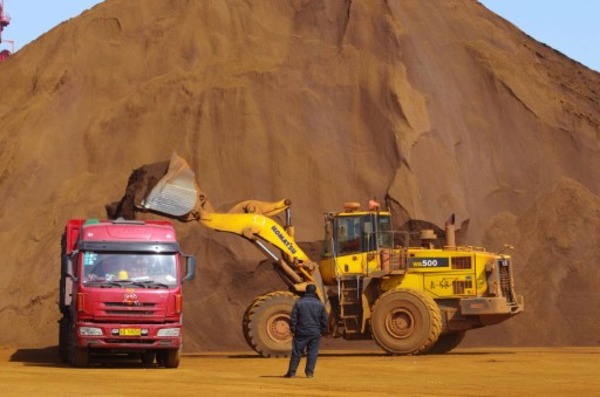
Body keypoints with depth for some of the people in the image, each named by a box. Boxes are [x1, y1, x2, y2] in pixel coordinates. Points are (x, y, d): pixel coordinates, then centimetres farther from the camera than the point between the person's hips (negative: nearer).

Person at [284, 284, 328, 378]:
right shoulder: (320, 304, 2)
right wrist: (322, 331, 16)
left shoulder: (299, 303, -3)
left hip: (301, 332, -1)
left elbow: (293, 318, -3)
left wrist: (293, 330, 6)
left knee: (296, 353, 4)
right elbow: (325, 320, 7)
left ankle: (291, 372, 3)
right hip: (315, 333, 1)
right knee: (312, 353, 6)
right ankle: (309, 372, 1)